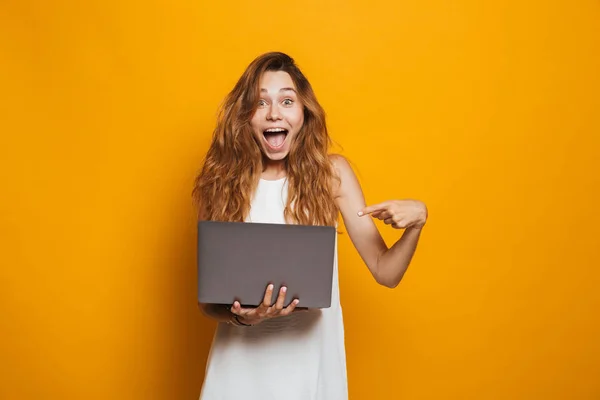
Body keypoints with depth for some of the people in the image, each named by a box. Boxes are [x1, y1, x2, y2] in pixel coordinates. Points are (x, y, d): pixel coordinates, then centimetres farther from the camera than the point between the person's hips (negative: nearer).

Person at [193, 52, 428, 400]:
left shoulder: (331, 172, -6)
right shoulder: (221, 180, -8)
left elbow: (385, 272, -4)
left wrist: (416, 221, -21)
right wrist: (239, 316, -22)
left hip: (312, 356, 1)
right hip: (242, 360, 0)